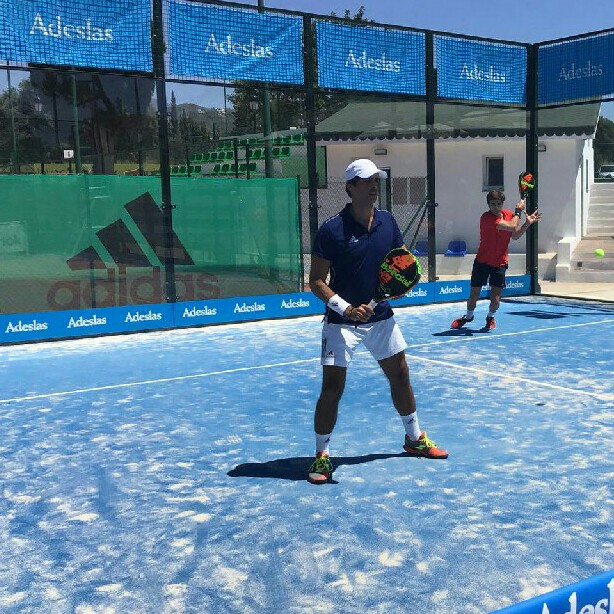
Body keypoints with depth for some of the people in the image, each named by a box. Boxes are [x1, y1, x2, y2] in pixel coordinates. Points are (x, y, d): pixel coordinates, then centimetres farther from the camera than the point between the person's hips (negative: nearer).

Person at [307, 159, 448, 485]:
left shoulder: (387, 221, 2)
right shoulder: (331, 229, -14)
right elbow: (316, 281, -13)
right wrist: (345, 308, -25)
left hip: (381, 316, 6)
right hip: (342, 321, -5)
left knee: (400, 375, 15)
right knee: (332, 387, -8)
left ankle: (414, 438, 36)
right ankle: (321, 456, 9)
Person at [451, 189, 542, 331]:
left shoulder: (509, 214, 1)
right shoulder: (486, 217, -20)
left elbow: (515, 235, 12)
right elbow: (512, 226, -25)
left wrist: (527, 223, 1)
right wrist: (518, 211, -12)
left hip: (500, 263, 4)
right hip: (482, 261, -3)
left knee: (496, 296, -2)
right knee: (474, 293, 4)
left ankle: (491, 317, 27)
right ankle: (468, 316, 30)